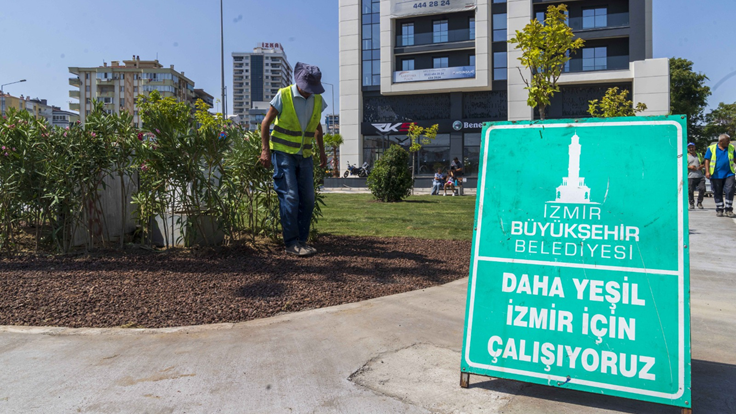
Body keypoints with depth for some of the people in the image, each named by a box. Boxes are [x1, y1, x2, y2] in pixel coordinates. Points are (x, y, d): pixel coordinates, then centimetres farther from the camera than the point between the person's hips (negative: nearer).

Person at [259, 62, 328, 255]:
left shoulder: (317, 100, 6)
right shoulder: (283, 96, -9)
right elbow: (266, 123, -4)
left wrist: (322, 152, 17)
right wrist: (265, 150, -12)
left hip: (304, 155, 5)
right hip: (283, 153, -5)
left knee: (308, 199, 3)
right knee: (290, 197, -11)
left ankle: (302, 241, 13)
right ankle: (291, 243, -5)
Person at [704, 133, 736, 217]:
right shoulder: (711, 148, 0)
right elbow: (707, 160, -2)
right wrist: (707, 171, -12)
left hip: (729, 174, 2)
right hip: (716, 175, -2)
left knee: (729, 191, -7)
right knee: (717, 193, 5)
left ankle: (728, 210, 2)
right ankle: (719, 210, 15)